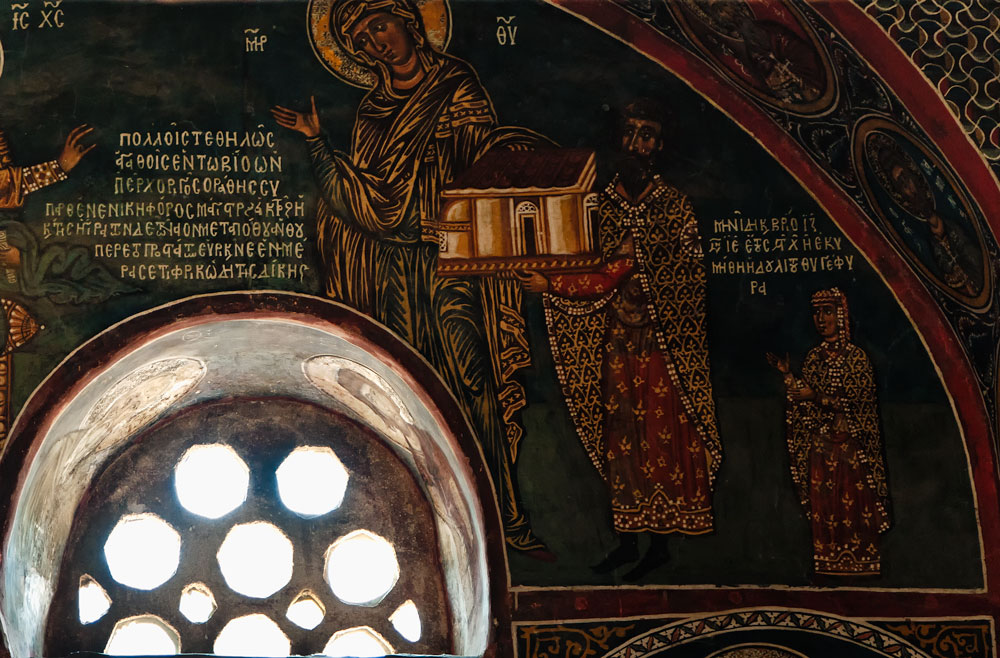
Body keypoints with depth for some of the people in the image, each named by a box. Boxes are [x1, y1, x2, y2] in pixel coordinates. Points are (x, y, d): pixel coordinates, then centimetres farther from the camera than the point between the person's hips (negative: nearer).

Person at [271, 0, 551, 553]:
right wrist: (318, 143, 3)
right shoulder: (373, 112, 16)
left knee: (469, 378, -10)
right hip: (396, 266, 3)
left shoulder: (458, 87, 10)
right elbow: (362, 195, 8)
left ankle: (498, 513, -5)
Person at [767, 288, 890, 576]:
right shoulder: (814, 357, 10)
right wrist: (787, 374, -3)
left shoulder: (855, 356, -5)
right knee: (822, 501, 5)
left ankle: (859, 559, 5)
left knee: (853, 500, -4)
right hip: (820, 443, 5)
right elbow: (804, 398, 10)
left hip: (849, 444, -5)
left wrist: (818, 397, -17)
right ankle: (829, 561, 12)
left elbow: (857, 402, -11)